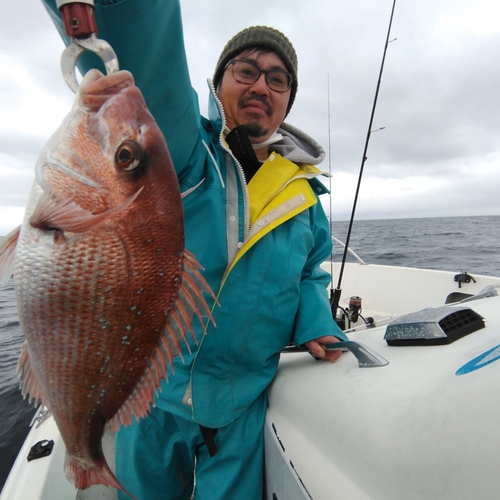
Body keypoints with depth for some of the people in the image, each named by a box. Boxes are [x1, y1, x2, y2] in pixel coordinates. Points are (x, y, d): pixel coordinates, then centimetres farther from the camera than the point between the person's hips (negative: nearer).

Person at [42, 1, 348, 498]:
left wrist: (315, 323, -6)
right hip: (156, 393, -1)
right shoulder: (182, 150, -11)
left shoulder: (303, 189, 2)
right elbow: (145, 69, -33)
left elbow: (311, 272, 12)